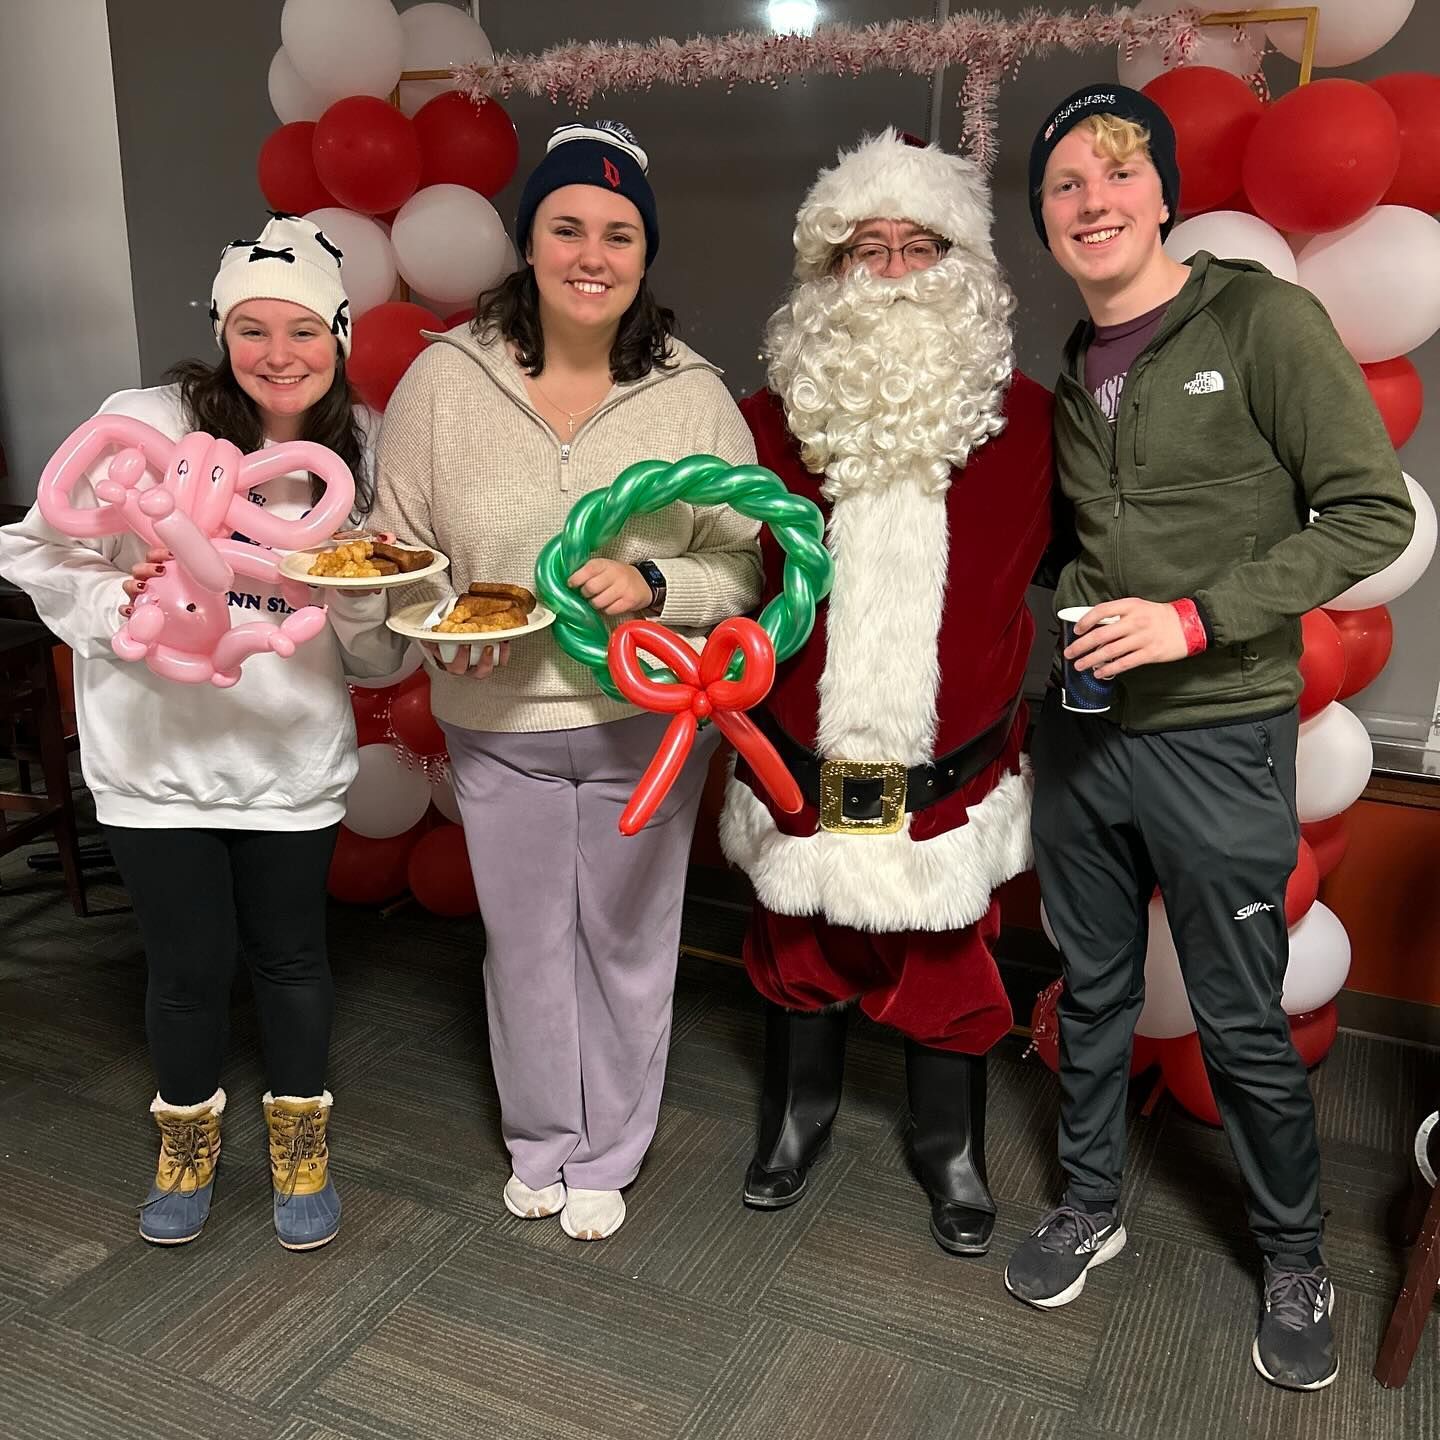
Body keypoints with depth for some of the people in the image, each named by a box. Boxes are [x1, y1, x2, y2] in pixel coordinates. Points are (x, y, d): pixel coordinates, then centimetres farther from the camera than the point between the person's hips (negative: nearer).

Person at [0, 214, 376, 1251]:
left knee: (290, 954, 15)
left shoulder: (361, 448, -3)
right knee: (189, 967, 10)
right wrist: (120, 608, -22)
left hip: (294, 756, 2)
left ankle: (301, 1140, 40)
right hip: (160, 752, -1)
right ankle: (188, 1134, 41)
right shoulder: (143, 428, -13)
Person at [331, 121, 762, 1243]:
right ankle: (540, 1143, 42)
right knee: (524, 946, 16)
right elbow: (395, 546, 2)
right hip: (498, 727, 1)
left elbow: (743, 567, -4)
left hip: (646, 724, 0)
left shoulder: (695, 393, -6)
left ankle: (608, 1156, 38)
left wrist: (652, 584, -23)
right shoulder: (445, 378, -5)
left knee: (628, 944, 13)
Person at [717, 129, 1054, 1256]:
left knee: (948, 964, 14)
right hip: (804, 764, 2)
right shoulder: (777, 415, -3)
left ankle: (950, 1149, 41)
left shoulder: (1025, 417, -5)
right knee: (801, 951, 20)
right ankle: (799, 1117, 47)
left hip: (952, 770, -1)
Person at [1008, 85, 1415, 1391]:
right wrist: (1073, 608, 2)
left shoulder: (1264, 320, -9)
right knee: (1094, 989, 17)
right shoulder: (1068, 367, 9)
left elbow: (1375, 513, -13)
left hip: (1217, 735, -5)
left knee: (1242, 1021, 7)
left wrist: (1194, 619, -20)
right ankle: (1091, 1206, 37)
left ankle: (1295, 1259, 31)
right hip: (1083, 727, 5)